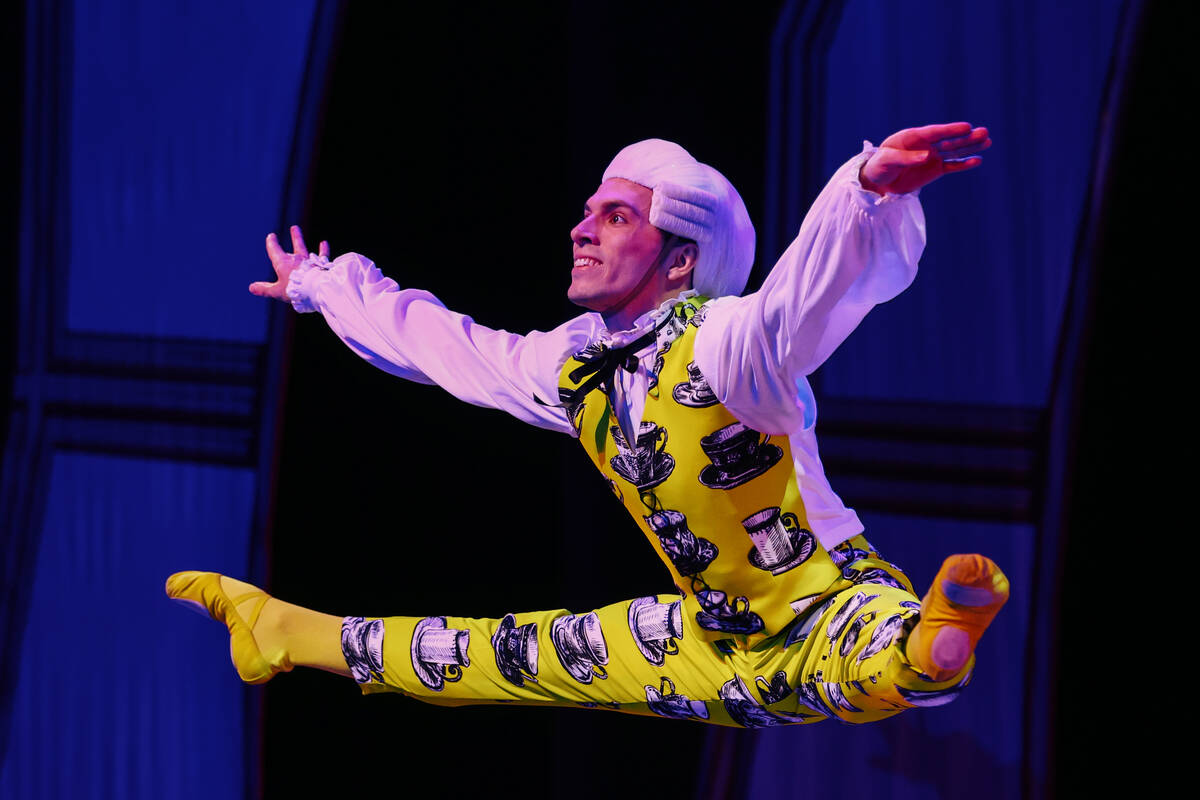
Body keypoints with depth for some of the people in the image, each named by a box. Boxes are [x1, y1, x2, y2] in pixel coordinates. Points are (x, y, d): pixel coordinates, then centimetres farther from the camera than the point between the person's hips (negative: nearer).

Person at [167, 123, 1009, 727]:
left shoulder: (727, 344, -24)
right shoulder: (575, 368, 2)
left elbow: (821, 277, -46)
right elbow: (444, 344, 21)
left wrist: (871, 184, -69)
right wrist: (324, 287, 37)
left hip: (835, 621, -8)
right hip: (721, 645, 8)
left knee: (882, 666, -45)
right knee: (528, 654, 22)